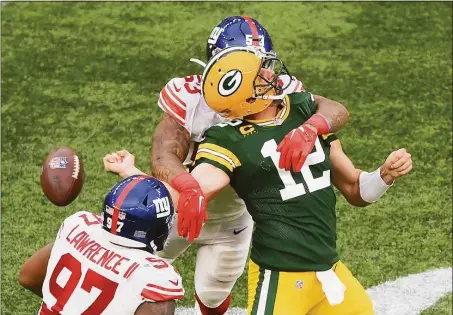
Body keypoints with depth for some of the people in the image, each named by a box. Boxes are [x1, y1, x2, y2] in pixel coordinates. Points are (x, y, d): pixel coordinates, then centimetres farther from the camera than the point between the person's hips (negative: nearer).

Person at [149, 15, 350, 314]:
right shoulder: (190, 98, -32)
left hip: (231, 221, 2)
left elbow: (337, 111, -37)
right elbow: (163, 158, -43)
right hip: (180, 210, -1)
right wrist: (191, 188, -66)